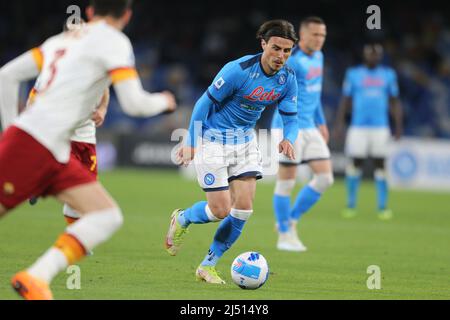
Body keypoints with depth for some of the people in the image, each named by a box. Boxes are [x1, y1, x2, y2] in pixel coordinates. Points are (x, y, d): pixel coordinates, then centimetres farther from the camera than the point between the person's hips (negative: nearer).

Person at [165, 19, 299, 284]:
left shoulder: (288, 79, -7)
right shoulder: (238, 70, -24)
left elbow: (291, 118, 0)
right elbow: (205, 103, -16)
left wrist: (288, 139, -23)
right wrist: (191, 143, -16)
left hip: (245, 140, 6)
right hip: (214, 140, -6)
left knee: (243, 209, -3)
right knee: (221, 210, -8)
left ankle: (208, 266, 13)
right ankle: (181, 220, 26)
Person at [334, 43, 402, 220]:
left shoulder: (388, 75, 9)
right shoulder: (353, 74, 5)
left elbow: (394, 103, 12)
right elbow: (345, 101, 8)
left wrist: (398, 126, 7)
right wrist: (339, 123, 2)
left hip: (380, 128, 1)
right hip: (358, 127, -1)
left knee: (380, 165, -2)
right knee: (355, 164, -1)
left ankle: (382, 207, 3)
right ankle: (351, 205, 11)